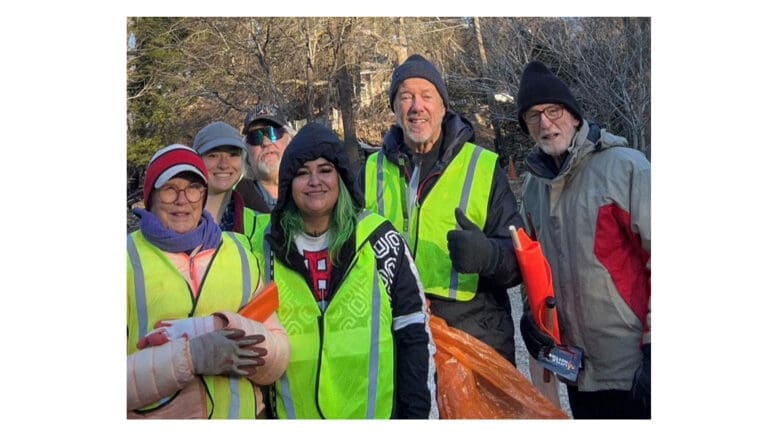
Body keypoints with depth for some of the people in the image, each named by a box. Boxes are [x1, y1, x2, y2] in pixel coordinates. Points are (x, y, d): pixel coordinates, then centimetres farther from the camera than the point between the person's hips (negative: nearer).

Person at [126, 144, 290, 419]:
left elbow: (277, 361, -7)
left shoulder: (239, 252, 0)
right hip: (151, 416, -2)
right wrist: (190, 355, -25)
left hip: (239, 414, 2)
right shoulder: (129, 258, -7)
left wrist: (219, 328, -22)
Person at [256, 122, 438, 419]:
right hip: (296, 414, 2)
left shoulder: (379, 239, -6)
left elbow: (414, 333, -4)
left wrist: (420, 414, -7)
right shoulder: (270, 252, 0)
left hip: (379, 414, -1)